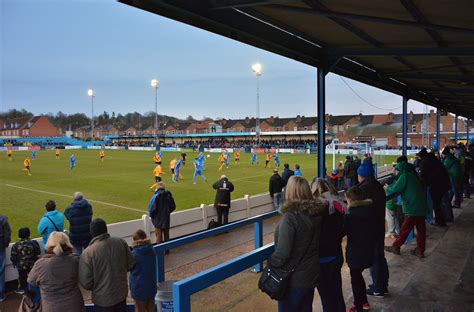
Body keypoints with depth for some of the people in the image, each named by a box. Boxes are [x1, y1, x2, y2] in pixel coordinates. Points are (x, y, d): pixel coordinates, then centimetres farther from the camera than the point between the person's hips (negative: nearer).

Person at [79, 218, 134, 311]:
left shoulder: (87, 253, -22)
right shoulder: (121, 242, -11)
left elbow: (85, 283, -17)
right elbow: (130, 265, -2)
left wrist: (95, 287, 4)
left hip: (103, 299, -3)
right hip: (122, 293, 3)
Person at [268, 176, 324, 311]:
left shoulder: (290, 217, -26)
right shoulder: (316, 213, -6)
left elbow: (282, 252, -25)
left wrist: (270, 263, -10)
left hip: (293, 279, -6)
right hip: (312, 275, 6)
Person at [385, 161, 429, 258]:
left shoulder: (404, 176, -9)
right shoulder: (412, 176, 16)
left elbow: (395, 190, -10)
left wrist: (388, 188, 8)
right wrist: (390, 186, 15)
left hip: (412, 208, -8)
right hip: (421, 206, 8)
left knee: (405, 229, 3)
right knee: (421, 229, 10)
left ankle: (395, 247, 14)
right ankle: (420, 250, 17)